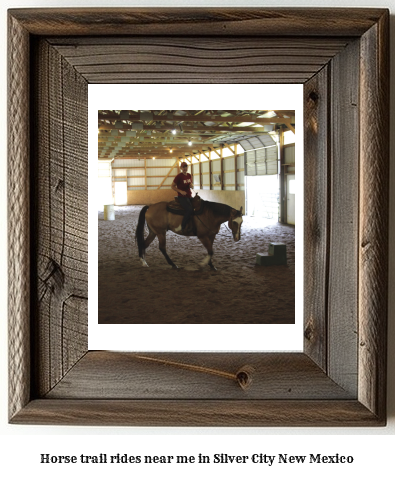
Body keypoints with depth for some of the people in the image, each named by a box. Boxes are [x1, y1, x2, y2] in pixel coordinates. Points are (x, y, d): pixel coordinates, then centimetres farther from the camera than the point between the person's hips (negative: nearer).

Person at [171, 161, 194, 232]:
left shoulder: (189, 175, 9)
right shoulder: (179, 176, -10)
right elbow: (172, 186, -7)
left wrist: (191, 185, 0)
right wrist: (180, 191, -18)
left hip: (189, 196, 8)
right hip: (182, 197, -8)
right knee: (190, 209, -30)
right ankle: (182, 227, -23)